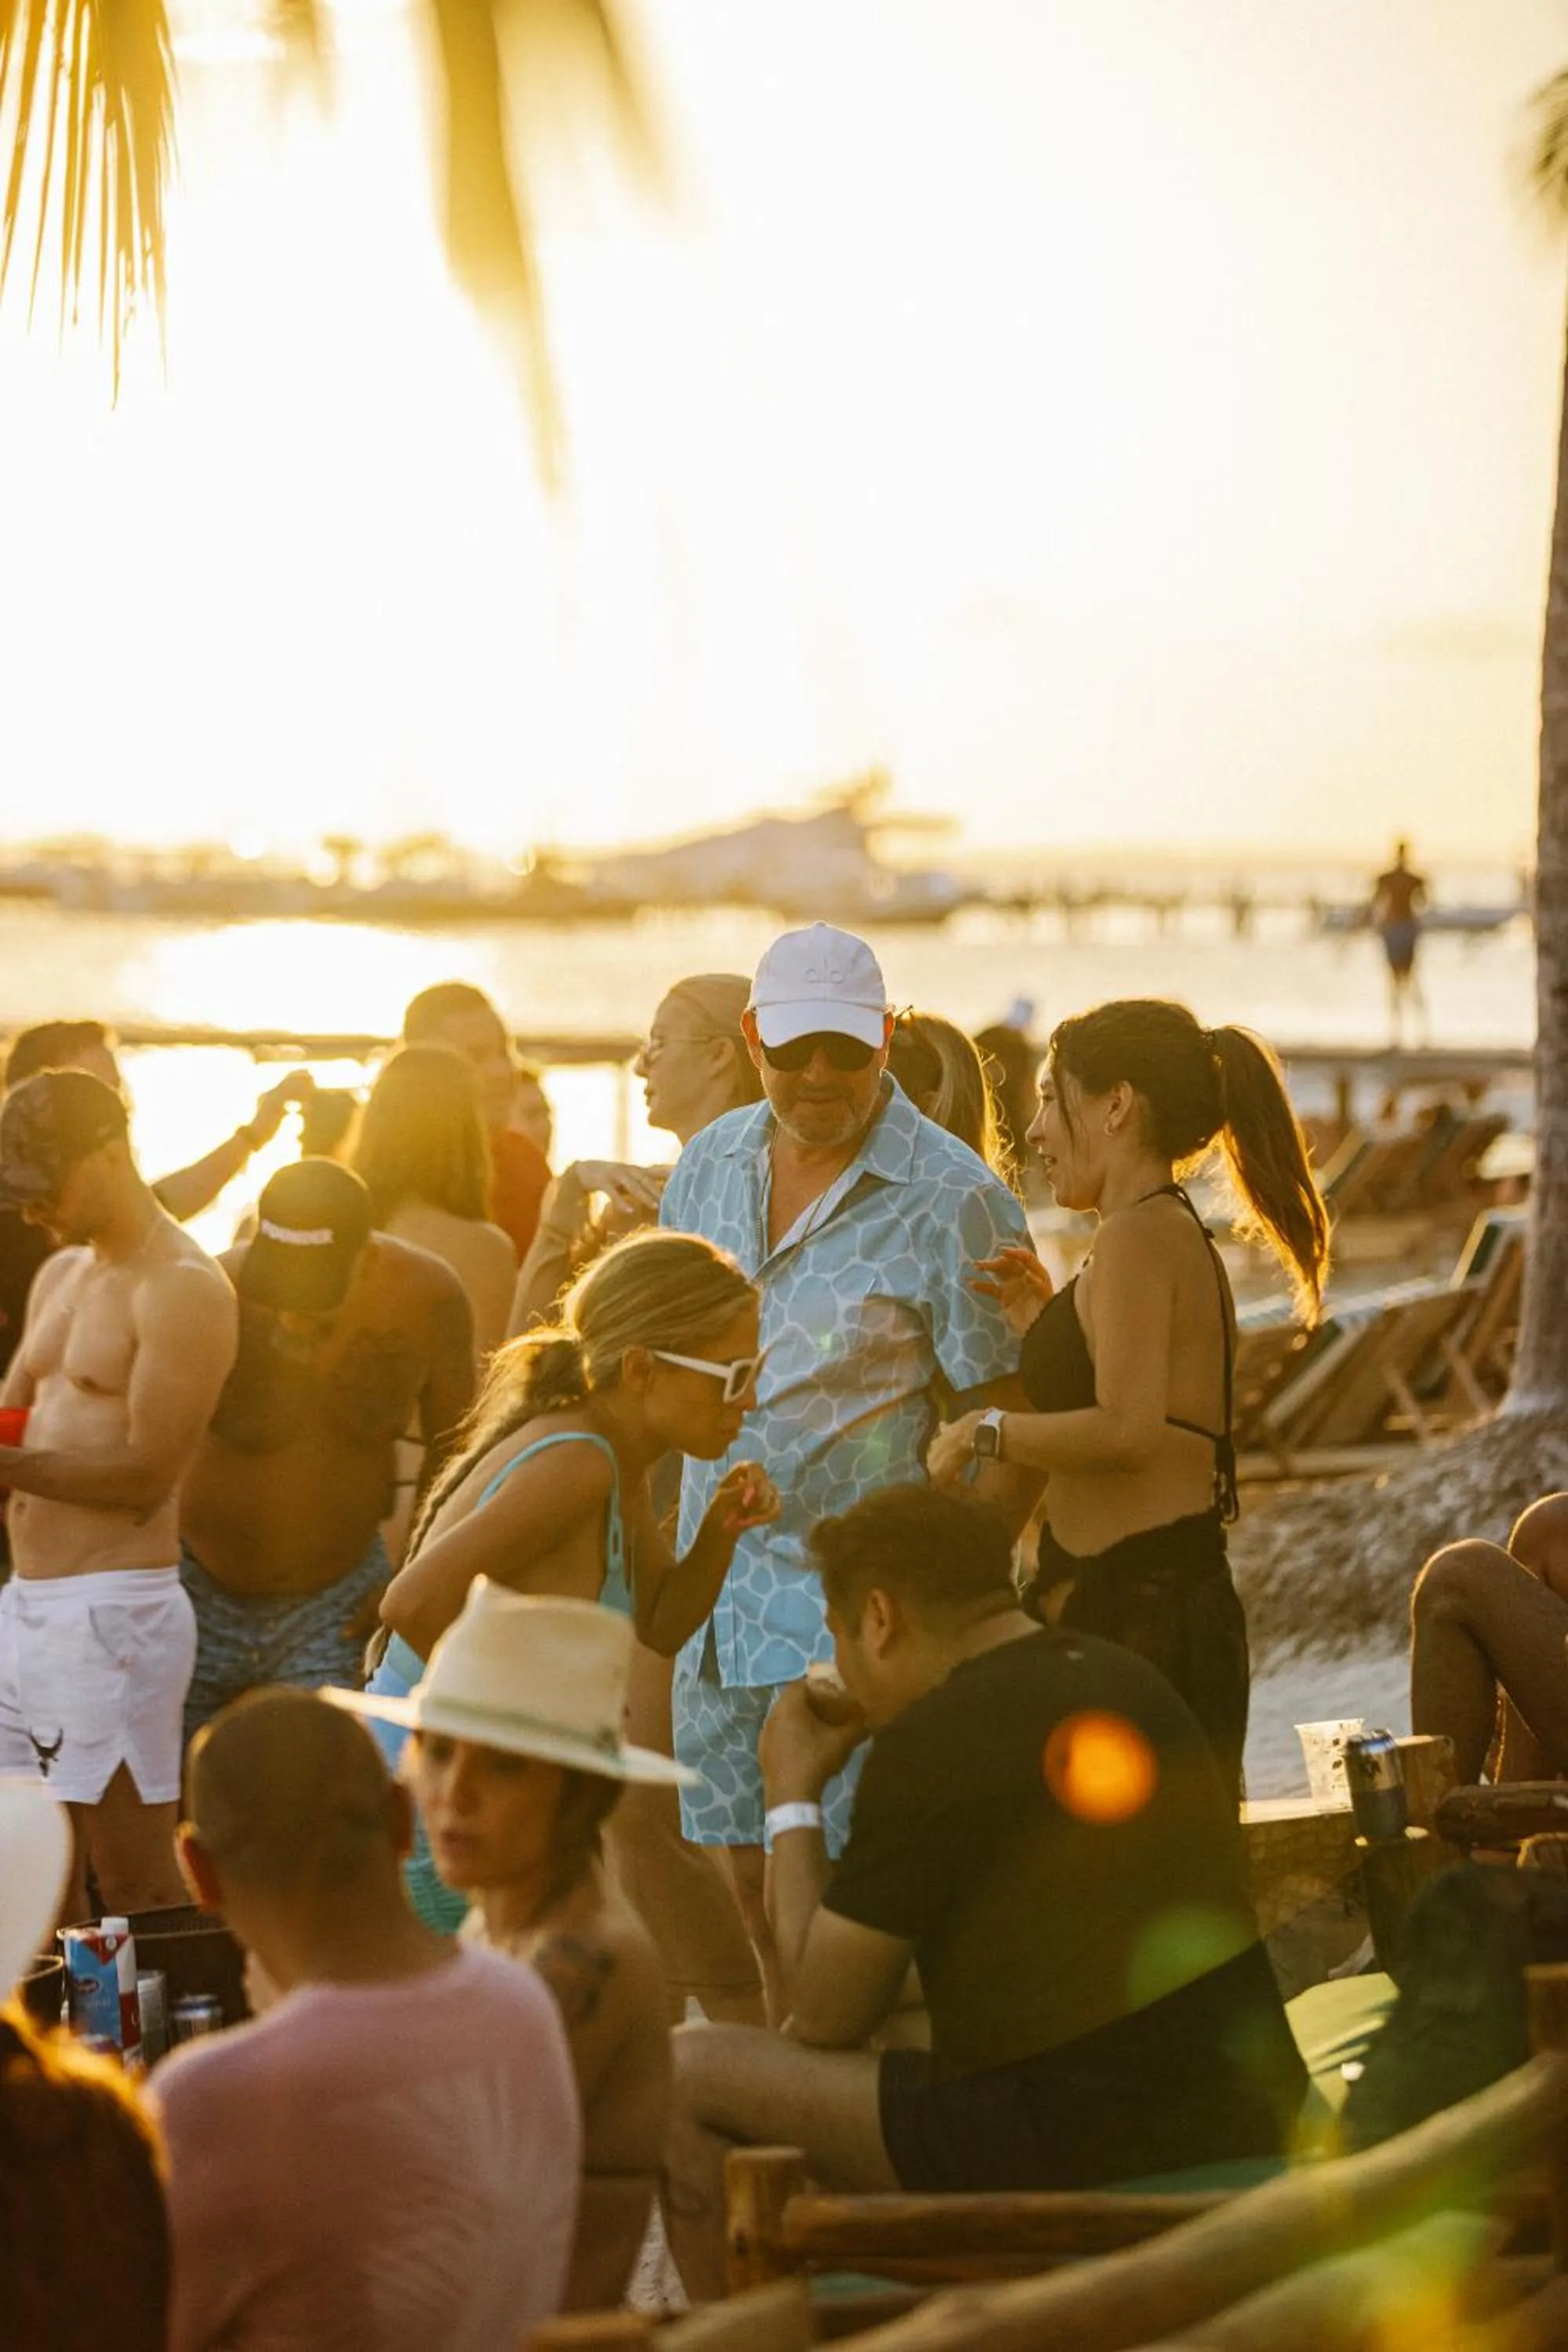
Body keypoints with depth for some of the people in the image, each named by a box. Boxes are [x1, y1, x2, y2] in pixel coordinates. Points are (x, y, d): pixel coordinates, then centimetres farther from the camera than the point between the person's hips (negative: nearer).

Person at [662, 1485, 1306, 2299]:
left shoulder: (930, 1745, -14)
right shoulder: (1130, 1683, 11)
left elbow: (824, 2017, -6)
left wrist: (792, 1798, 4)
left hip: (1081, 2153, -9)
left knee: (688, 2075, 2)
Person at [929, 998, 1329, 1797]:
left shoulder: (1138, 1237, -12)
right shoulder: (1179, 1236, 19)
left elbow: (1127, 1431, -24)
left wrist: (985, 1433, -12)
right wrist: (1042, 1319, 16)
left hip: (1139, 1614, -11)